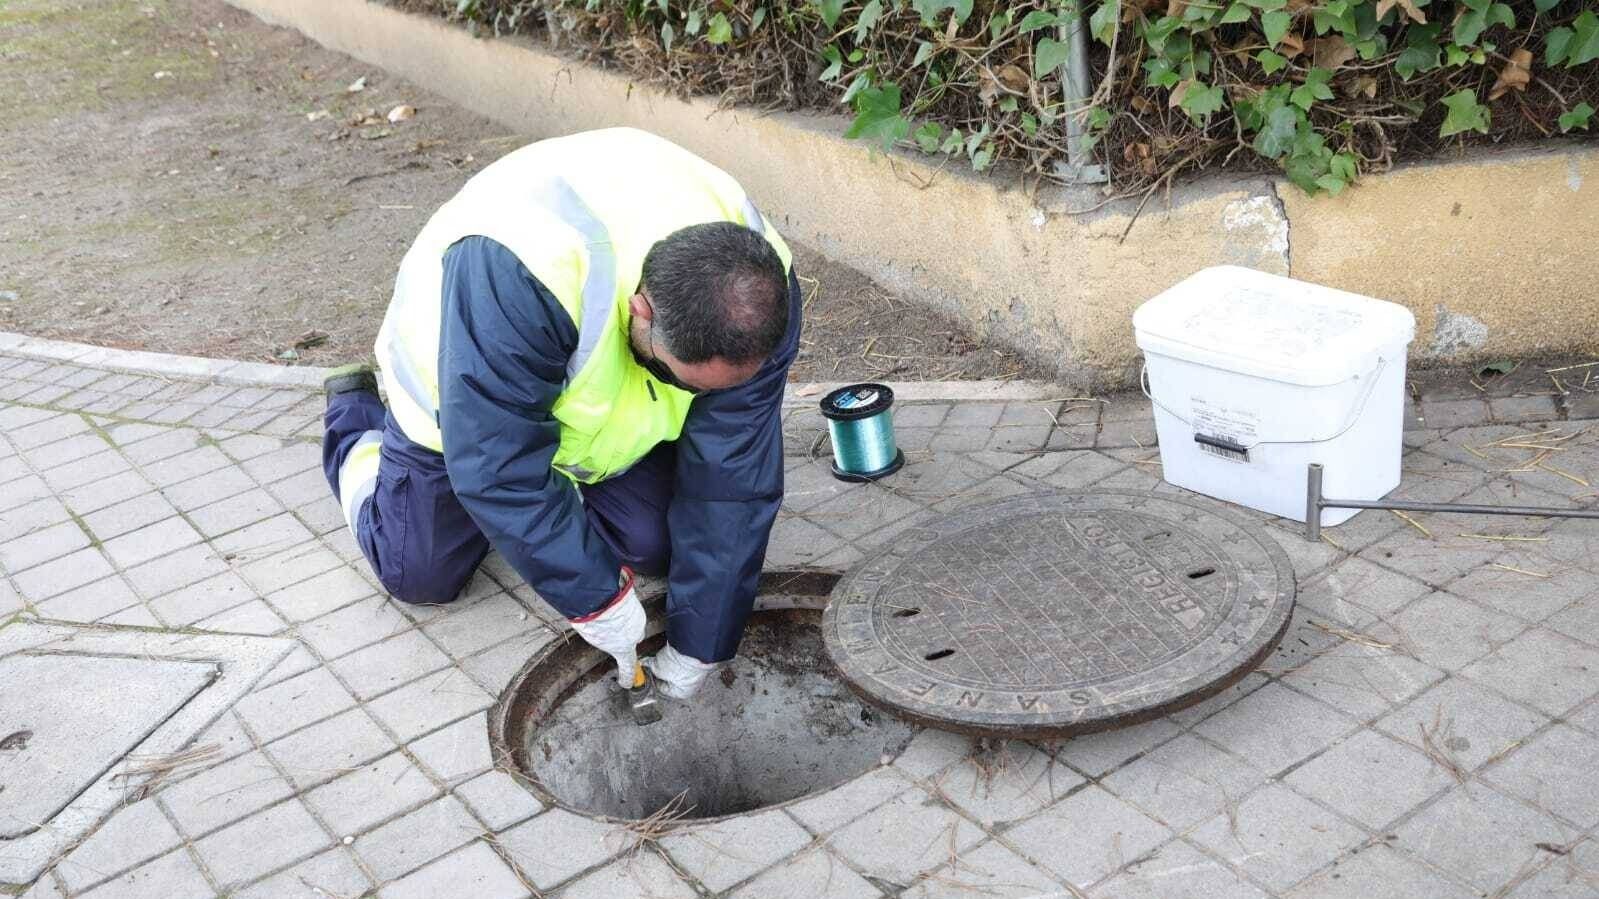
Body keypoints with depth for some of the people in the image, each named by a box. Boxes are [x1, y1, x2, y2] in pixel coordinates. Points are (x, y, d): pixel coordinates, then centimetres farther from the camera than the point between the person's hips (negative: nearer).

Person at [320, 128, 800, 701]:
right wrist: (595, 599, -32)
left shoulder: (758, 293, -32)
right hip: (457, 397, -3)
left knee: (661, 548, -3)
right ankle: (355, 419, 30)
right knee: (420, 578, 4)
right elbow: (499, 466, -39)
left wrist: (698, 647, -22)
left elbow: (732, 481, -26)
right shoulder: (515, 274, -48)